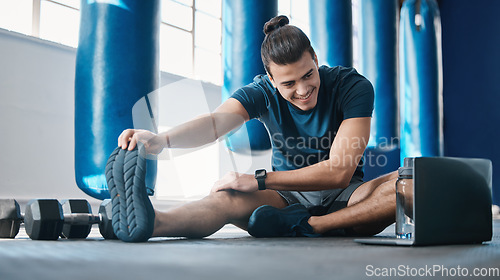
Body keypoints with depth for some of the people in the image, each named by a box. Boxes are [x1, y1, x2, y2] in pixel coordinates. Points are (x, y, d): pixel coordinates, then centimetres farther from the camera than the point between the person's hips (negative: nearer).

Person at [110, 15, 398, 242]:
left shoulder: (353, 86, -15)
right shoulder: (263, 92, -8)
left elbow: (340, 172, -24)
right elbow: (216, 121, -28)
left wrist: (259, 180, -30)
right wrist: (162, 139, -51)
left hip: (344, 195, 0)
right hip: (288, 195, 1)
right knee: (231, 197, -31)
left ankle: (308, 226, -38)